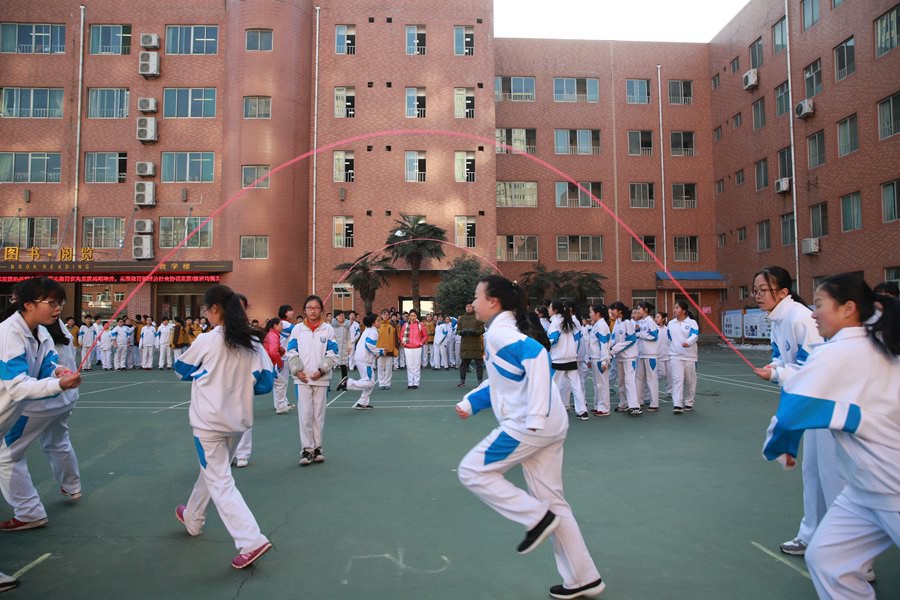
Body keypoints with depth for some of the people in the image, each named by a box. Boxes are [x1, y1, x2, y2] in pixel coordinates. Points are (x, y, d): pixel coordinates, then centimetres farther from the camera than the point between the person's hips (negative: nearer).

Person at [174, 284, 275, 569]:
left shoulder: (207, 341, -15)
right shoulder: (252, 342, -3)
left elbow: (181, 370, 1)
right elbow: (266, 382, -2)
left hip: (210, 422, -6)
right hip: (238, 420, 6)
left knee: (220, 482, -2)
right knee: (212, 471, 26)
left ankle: (251, 541, -11)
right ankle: (193, 518, 47)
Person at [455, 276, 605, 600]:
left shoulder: (498, 331, -14)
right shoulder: (507, 329, 16)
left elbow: (536, 354, -32)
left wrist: (536, 417, -32)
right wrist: (470, 402, 19)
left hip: (529, 425, -10)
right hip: (549, 425, 10)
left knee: (472, 471, 0)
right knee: (551, 500, 16)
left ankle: (537, 517, 4)